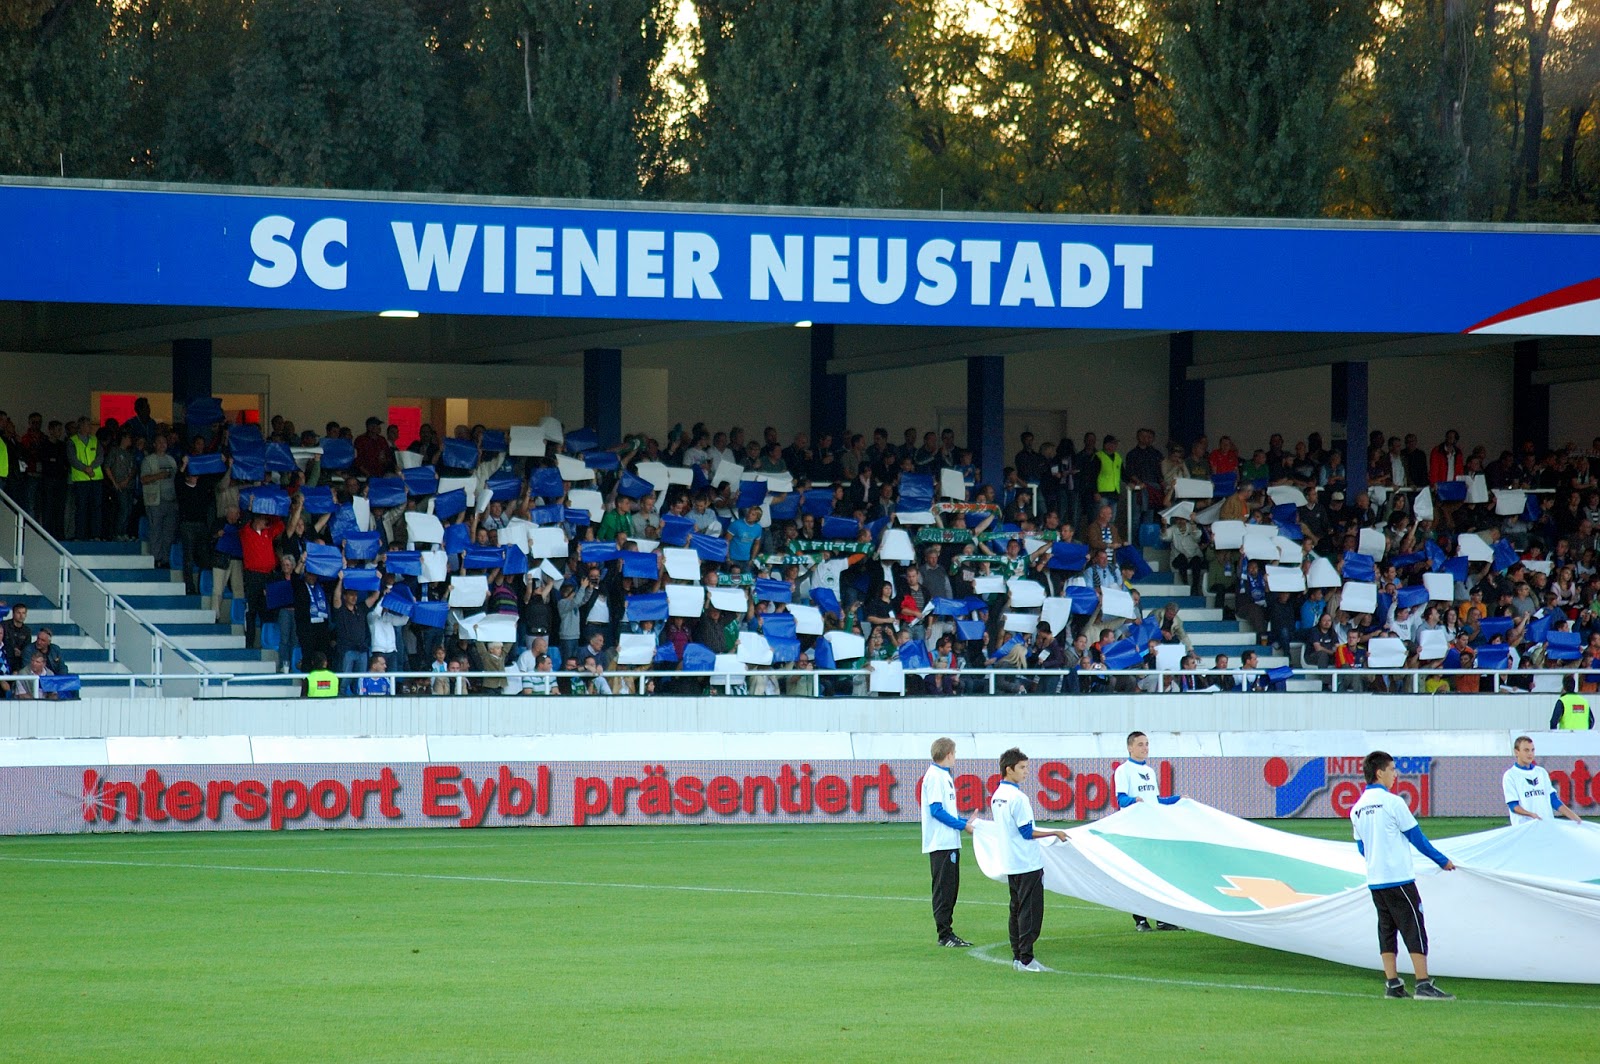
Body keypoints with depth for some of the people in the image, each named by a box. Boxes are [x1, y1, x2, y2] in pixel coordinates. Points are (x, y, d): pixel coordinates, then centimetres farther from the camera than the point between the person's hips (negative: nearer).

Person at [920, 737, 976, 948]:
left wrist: (965, 821, 13)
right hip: (941, 842, -10)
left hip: (950, 842, 10)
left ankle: (947, 932, 15)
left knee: (951, 888, 11)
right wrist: (963, 825, -13)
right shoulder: (935, 776, -13)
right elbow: (936, 810, -18)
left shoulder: (944, 775, 17)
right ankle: (944, 934, -5)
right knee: (944, 889, -7)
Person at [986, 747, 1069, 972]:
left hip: (1011, 864, 9)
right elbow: (1027, 832, -17)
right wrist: (1056, 834, -9)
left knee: (1017, 909, 13)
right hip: (1028, 863, -9)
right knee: (1031, 911, -6)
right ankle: (1026, 959, -8)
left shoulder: (996, 796, 9)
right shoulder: (1018, 798, -18)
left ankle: (1017, 956, 14)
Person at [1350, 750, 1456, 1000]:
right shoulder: (1392, 802, -11)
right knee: (1414, 928, -5)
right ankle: (1423, 984, -9)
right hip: (1399, 877, -7)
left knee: (1386, 929, 10)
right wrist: (1442, 861, 5)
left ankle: (1392, 984, 7)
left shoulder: (1357, 809, 9)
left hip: (1374, 880, 7)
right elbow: (1416, 836, -6)